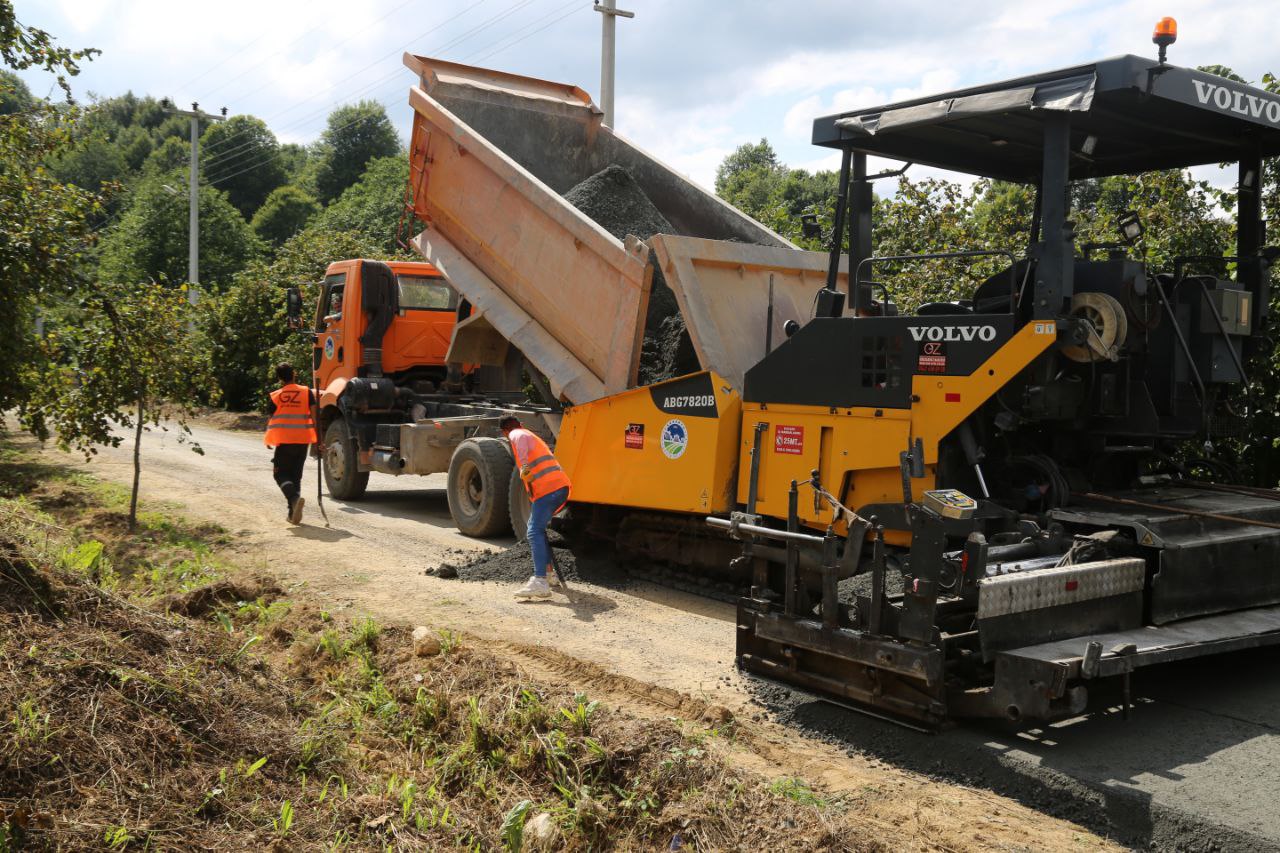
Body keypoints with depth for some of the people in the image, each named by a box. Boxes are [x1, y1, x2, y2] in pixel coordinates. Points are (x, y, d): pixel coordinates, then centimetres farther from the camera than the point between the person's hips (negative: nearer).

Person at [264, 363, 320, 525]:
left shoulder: (275, 396, 0)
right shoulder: (306, 392, 2)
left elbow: (270, 419, 7)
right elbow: (314, 415, -6)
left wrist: (268, 439, 23)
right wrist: (318, 436, -3)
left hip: (283, 440, -2)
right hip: (303, 440, 2)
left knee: (281, 474, 7)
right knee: (296, 475, 13)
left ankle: (295, 497, -24)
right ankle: (293, 514, 12)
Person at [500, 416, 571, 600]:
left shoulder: (516, 434, 6)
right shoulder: (535, 438, 34)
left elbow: (522, 439, -20)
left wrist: (524, 465, -38)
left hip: (547, 488, -9)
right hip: (561, 486, 9)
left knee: (534, 532, -17)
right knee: (538, 528, 25)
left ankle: (540, 583, -30)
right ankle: (549, 571, 31)